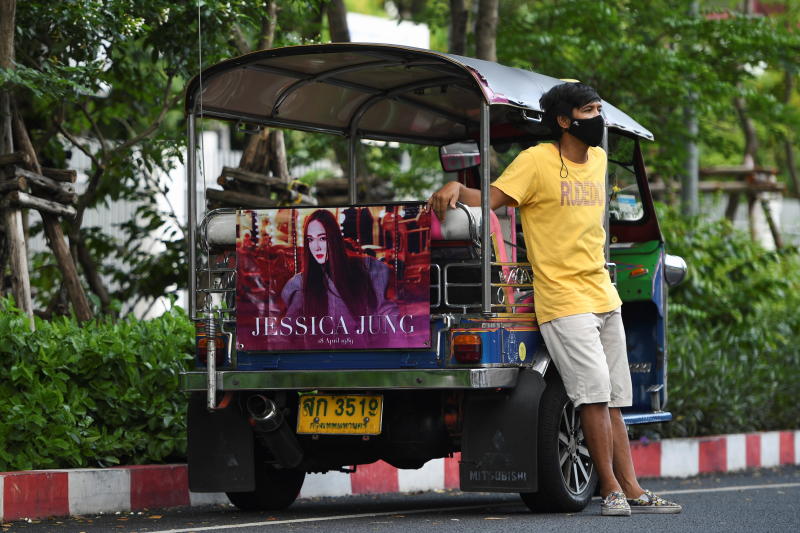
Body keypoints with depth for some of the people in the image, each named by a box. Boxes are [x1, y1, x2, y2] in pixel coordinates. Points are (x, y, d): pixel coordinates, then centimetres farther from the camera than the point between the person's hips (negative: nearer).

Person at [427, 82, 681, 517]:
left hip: (603, 296, 7)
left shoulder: (598, 159, 14)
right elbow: (490, 198, -16)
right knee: (594, 391, -14)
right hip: (562, 300, -7)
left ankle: (631, 489, 10)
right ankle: (611, 490, -6)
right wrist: (456, 189, -35)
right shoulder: (537, 161, -8)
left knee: (613, 399, 8)